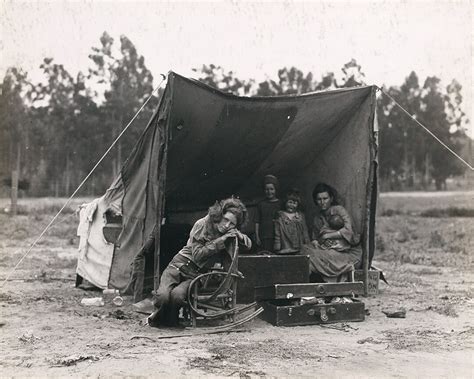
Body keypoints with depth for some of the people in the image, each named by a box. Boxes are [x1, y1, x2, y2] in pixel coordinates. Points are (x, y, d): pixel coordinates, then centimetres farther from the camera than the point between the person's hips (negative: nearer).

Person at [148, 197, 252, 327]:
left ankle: (170, 320, 1)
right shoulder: (203, 224, -9)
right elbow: (197, 255, -13)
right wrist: (220, 241, -19)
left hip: (197, 274, 2)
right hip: (180, 264, -2)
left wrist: (238, 235, -12)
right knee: (163, 296, -28)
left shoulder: (230, 233, 4)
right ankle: (157, 316, 7)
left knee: (177, 295, -31)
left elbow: (248, 244, 9)